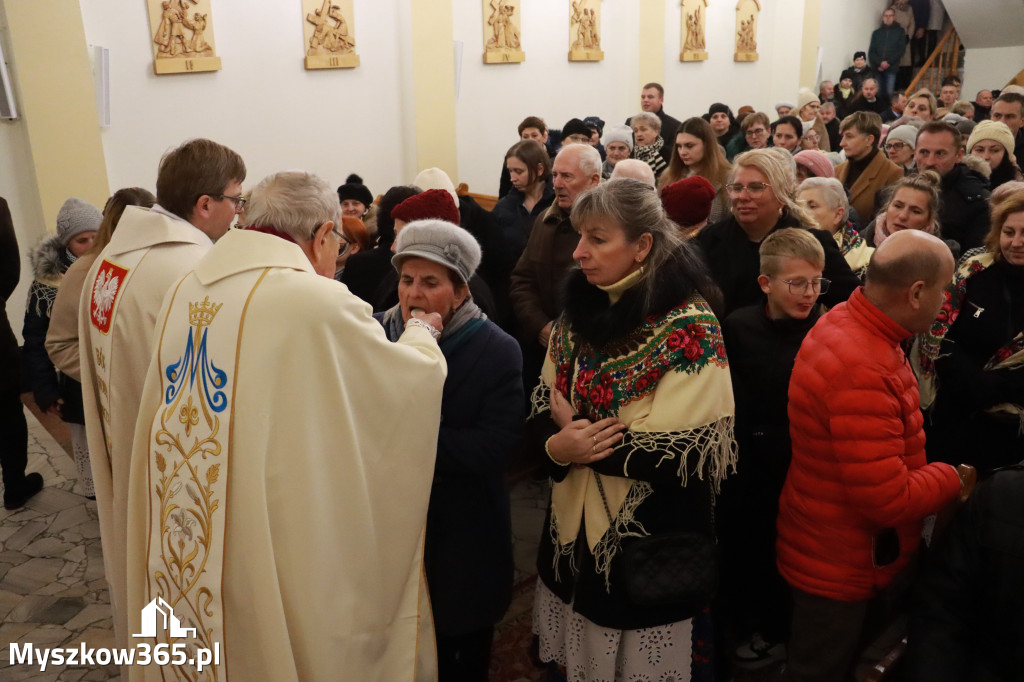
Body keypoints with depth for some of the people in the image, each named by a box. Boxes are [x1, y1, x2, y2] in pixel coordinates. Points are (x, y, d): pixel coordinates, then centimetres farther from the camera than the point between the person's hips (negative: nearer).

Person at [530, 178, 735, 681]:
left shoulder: (689, 327, -18)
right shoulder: (579, 308, 2)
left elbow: (688, 453, -23)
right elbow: (546, 405, 5)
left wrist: (577, 437, -16)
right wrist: (557, 447, -18)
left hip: (651, 548, -6)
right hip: (574, 532, 6)